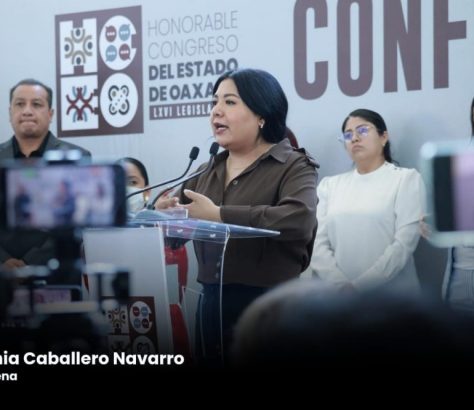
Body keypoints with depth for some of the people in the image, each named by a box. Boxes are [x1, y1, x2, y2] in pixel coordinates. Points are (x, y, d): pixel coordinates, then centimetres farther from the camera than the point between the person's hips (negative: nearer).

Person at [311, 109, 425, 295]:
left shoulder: (406, 179, 7)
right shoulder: (331, 185, 15)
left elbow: (404, 244, -4)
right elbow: (317, 243, 5)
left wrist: (359, 287, -13)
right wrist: (341, 286, -11)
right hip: (338, 295, 2)